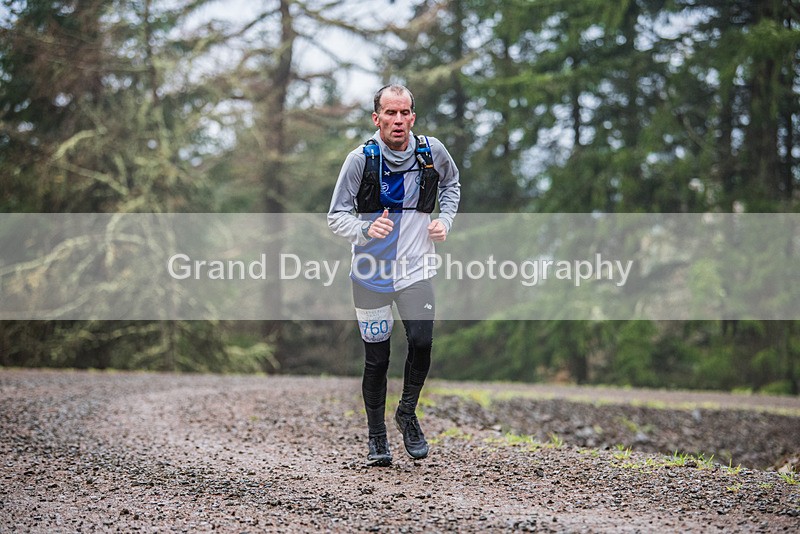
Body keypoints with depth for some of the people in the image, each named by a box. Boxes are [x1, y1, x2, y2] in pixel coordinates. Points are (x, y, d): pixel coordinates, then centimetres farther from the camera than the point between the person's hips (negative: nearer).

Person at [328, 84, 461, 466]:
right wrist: (366, 229, -25)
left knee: (422, 343, -15)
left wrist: (445, 219, 5)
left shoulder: (432, 151, -3)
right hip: (371, 272, -1)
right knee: (376, 359, 3)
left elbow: (451, 183, 21)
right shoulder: (361, 159, -11)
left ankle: (407, 414, 13)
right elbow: (336, 217, -6)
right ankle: (376, 437, 23)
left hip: (416, 268, 1)